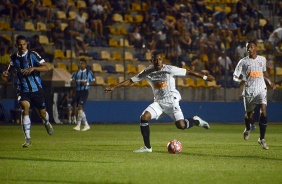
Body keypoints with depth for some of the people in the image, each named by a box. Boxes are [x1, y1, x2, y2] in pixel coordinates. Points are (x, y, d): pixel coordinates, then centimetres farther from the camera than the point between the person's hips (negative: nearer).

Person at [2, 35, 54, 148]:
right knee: (25, 108, -25)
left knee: (42, 114, 10)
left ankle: (47, 123, 51)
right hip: (23, 90, 1)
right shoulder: (14, 57, 2)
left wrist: (33, 68, -32)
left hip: (36, 89, -1)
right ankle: (27, 139, -24)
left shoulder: (33, 55, -10)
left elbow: (46, 68, -16)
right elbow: (11, 68, 23)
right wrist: (6, 73, 0)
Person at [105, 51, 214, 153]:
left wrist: (204, 77, -5)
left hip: (171, 101, -4)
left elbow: (188, 72, -7)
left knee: (181, 125, -21)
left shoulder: (169, 69, -13)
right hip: (159, 102, 4)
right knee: (144, 117, -19)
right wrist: (114, 87, -5)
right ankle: (147, 147, -8)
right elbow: (130, 81, 1)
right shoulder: (147, 72, -2)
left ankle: (196, 121, 15)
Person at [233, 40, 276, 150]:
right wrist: (241, 80, -21)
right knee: (249, 113, 10)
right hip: (248, 90, -1)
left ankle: (262, 139, -9)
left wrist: (269, 82, 14)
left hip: (261, 89, 1)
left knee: (263, 112, -16)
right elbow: (235, 77, -1)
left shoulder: (262, 60, 8)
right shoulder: (243, 62, -1)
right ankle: (248, 129, 47)